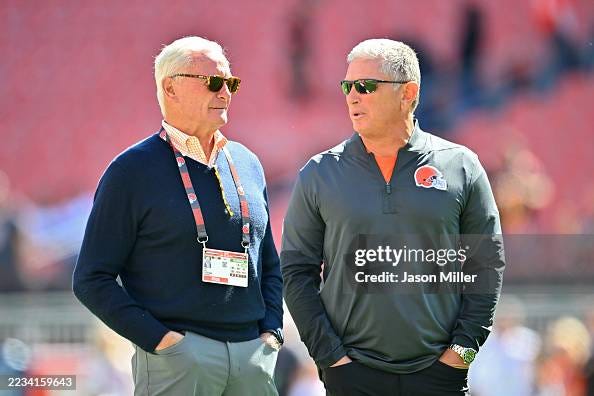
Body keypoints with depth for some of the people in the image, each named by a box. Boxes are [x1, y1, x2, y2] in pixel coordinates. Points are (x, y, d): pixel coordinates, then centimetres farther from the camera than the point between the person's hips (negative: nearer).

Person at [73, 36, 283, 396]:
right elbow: (92, 279, -4)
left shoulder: (247, 164, 15)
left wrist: (272, 330, 8)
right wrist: (157, 337, -13)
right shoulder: (133, 170, -2)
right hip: (178, 355, -5)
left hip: (254, 354, 5)